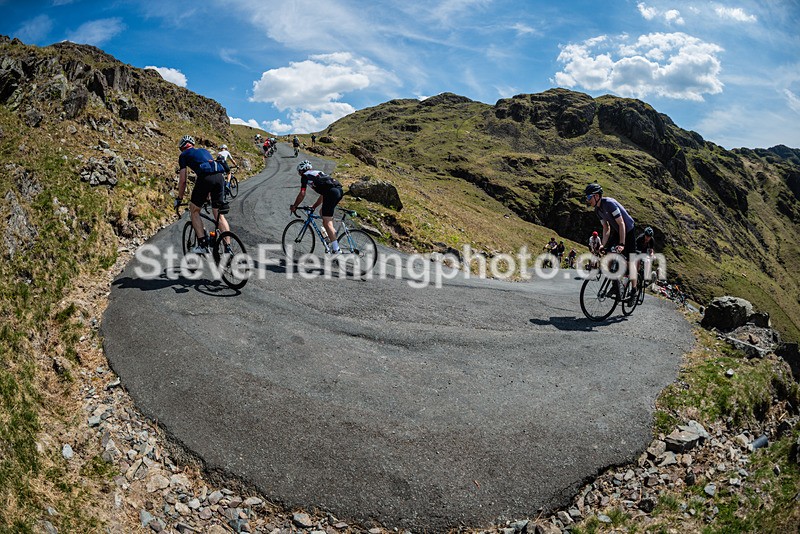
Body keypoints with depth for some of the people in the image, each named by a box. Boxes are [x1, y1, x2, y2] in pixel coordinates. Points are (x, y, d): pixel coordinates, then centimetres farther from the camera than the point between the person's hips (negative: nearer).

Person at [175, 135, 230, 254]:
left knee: (194, 211, 13)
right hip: (220, 177, 5)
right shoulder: (204, 150, 35)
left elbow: (182, 181, 15)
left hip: (205, 178, -5)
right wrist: (209, 194, 49)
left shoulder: (184, 155, 19)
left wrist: (179, 199, 28)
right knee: (219, 215, 10)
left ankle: (203, 244, 2)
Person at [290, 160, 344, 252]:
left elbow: (302, 194, 8)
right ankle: (333, 234, 17)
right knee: (322, 212, 28)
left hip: (331, 192, -8)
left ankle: (336, 249, -11)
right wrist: (314, 207, 46)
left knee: (327, 223, -5)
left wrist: (294, 206, 21)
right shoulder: (318, 173, 36)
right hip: (340, 190, 8)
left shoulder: (305, 176, 15)